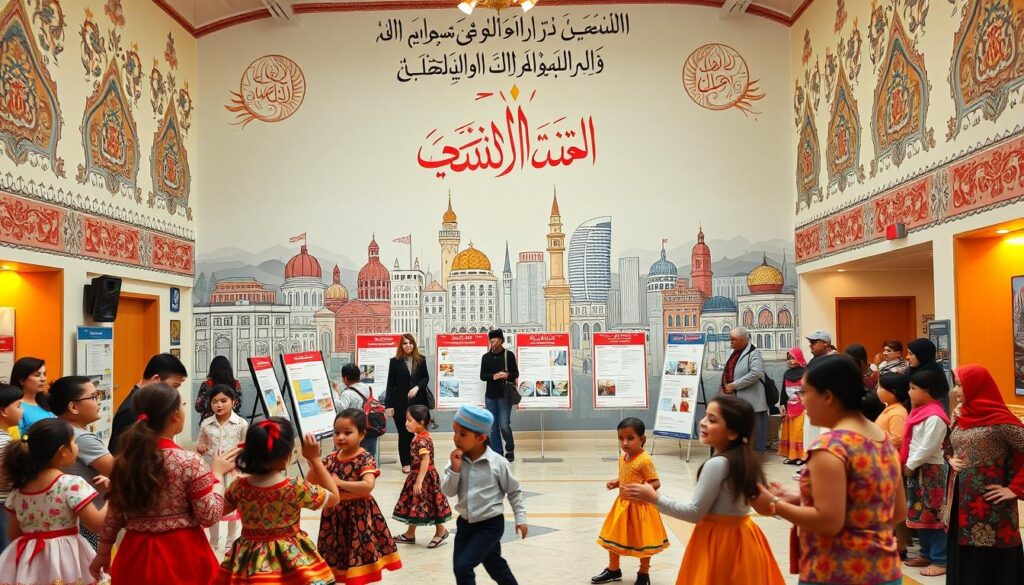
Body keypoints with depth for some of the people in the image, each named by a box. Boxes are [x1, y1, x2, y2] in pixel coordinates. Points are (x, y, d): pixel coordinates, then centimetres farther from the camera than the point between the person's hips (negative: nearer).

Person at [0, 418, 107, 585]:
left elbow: (14, 533, 11)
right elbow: (97, 524, -15)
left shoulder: (19, 488, 3)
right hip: (63, 561, -6)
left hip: (27, 565, 6)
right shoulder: (72, 484, -16)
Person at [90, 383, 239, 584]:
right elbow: (210, 516, -14)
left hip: (137, 554, 4)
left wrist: (103, 553, 18)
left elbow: (114, 515, 5)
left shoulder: (124, 460, -3)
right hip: (181, 555, -4)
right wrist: (217, 473, -3)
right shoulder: (190, 462, -18)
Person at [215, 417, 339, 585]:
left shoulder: (239, 487, -11)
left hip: (249, 561, 4)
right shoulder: (296, 488, -21)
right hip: (290, 561, -4)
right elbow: (334, 497, -5)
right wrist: (315, 459, -5)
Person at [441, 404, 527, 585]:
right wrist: (455, 470, -22)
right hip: (465, 523, 5)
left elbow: (514, 491, -4)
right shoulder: (456, 460, -7)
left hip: (490, 524, -5)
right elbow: (448, 492, -8)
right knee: (494, 566, 18)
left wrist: (520, 518, -3)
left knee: (463, 566, -14)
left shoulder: (497, 463, -16)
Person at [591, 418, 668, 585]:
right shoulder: (622, 458, 3)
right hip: (622, 504, 8)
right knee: (613, 537, 16)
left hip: (639, 506, -8)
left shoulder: (644, 460, -22)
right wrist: (616, 483, 0)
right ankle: (613, 570, 35)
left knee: (642, 541, 9)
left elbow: (656, 483, -21)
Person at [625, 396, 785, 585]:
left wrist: (654, 498, -13)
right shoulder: (746, 459, 3)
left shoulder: (717, 464, -22)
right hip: (743, 538, 8)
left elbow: (695, 513, -19)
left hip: (720, 541, -8)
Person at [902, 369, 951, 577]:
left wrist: (910, 465, -15)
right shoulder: (921, 412, 11)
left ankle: (941, 560, 2)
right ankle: (927, 554, 24)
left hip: (930, 470, -10)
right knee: (919, 513, 14)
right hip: (916, 468, 10)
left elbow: (928, 447, -22)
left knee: (933, 515, -4)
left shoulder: (934, 417, -19)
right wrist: (907, 465, 9)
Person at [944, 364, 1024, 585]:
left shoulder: (999, 420, -14)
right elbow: (948, 447, 26)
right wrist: (951, 459, 7)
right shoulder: (960, 417, 8)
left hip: (989, 503, -7)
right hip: (961, 501, 7)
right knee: (962, 561, 14)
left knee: (990, 563, 2)